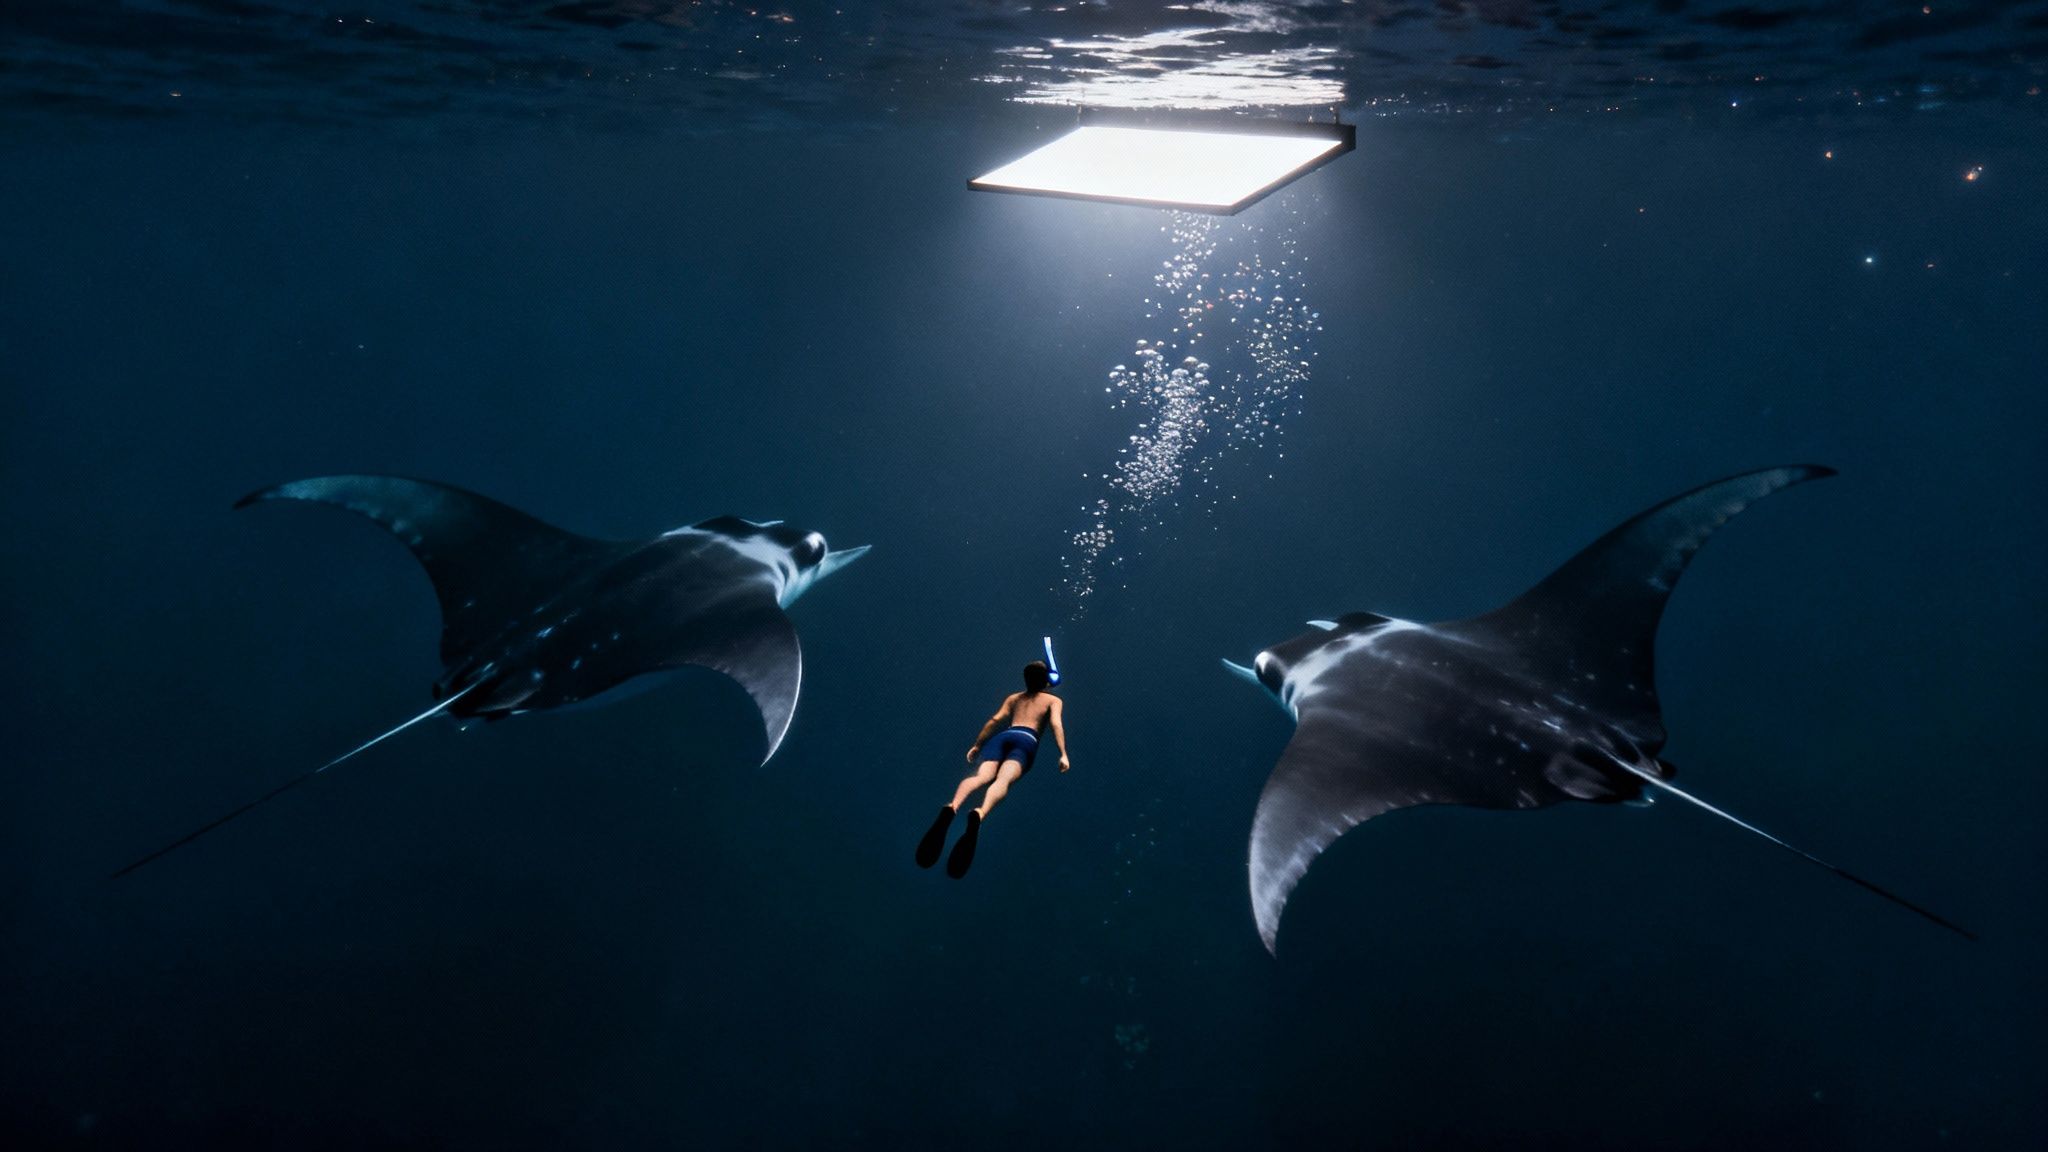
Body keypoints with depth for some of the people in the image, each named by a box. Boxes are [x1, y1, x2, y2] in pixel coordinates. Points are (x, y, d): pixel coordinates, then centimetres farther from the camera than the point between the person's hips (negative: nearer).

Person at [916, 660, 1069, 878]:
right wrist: (1063, 754, -3)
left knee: (981, 776, -23)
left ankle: (952, 808, -56)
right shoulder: (1054, 700, 26)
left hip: (1002, 737, 3)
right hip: (1026, 740, -3)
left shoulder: (1013, 697, 36)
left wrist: (976, 745, 20)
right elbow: (1056, 724, 7)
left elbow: (996, 719, 23)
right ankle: (979, 814, -63)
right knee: (1003, 780, -30)